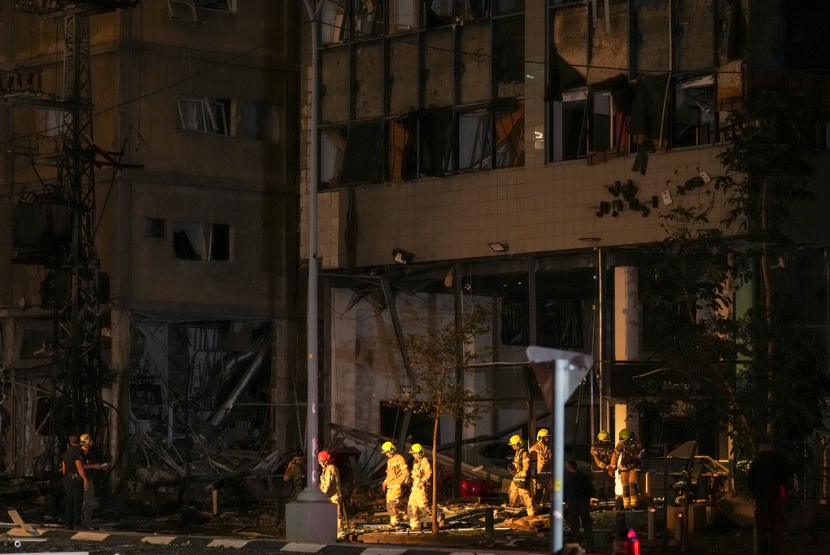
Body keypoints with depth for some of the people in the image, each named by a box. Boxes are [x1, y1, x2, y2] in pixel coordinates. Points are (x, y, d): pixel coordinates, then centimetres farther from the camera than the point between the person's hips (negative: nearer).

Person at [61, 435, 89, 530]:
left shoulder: (65, 453, 13)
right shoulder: (77, 453, -11)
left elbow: (63, 468, 16)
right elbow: (79, 468, -16)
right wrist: (85, 479, -14)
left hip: (67, 479, 7)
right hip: (76, 479, -7)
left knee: (69, 502, 8)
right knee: (78, 501, -6)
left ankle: (69, 523, 6)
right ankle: (77, 522, -10)